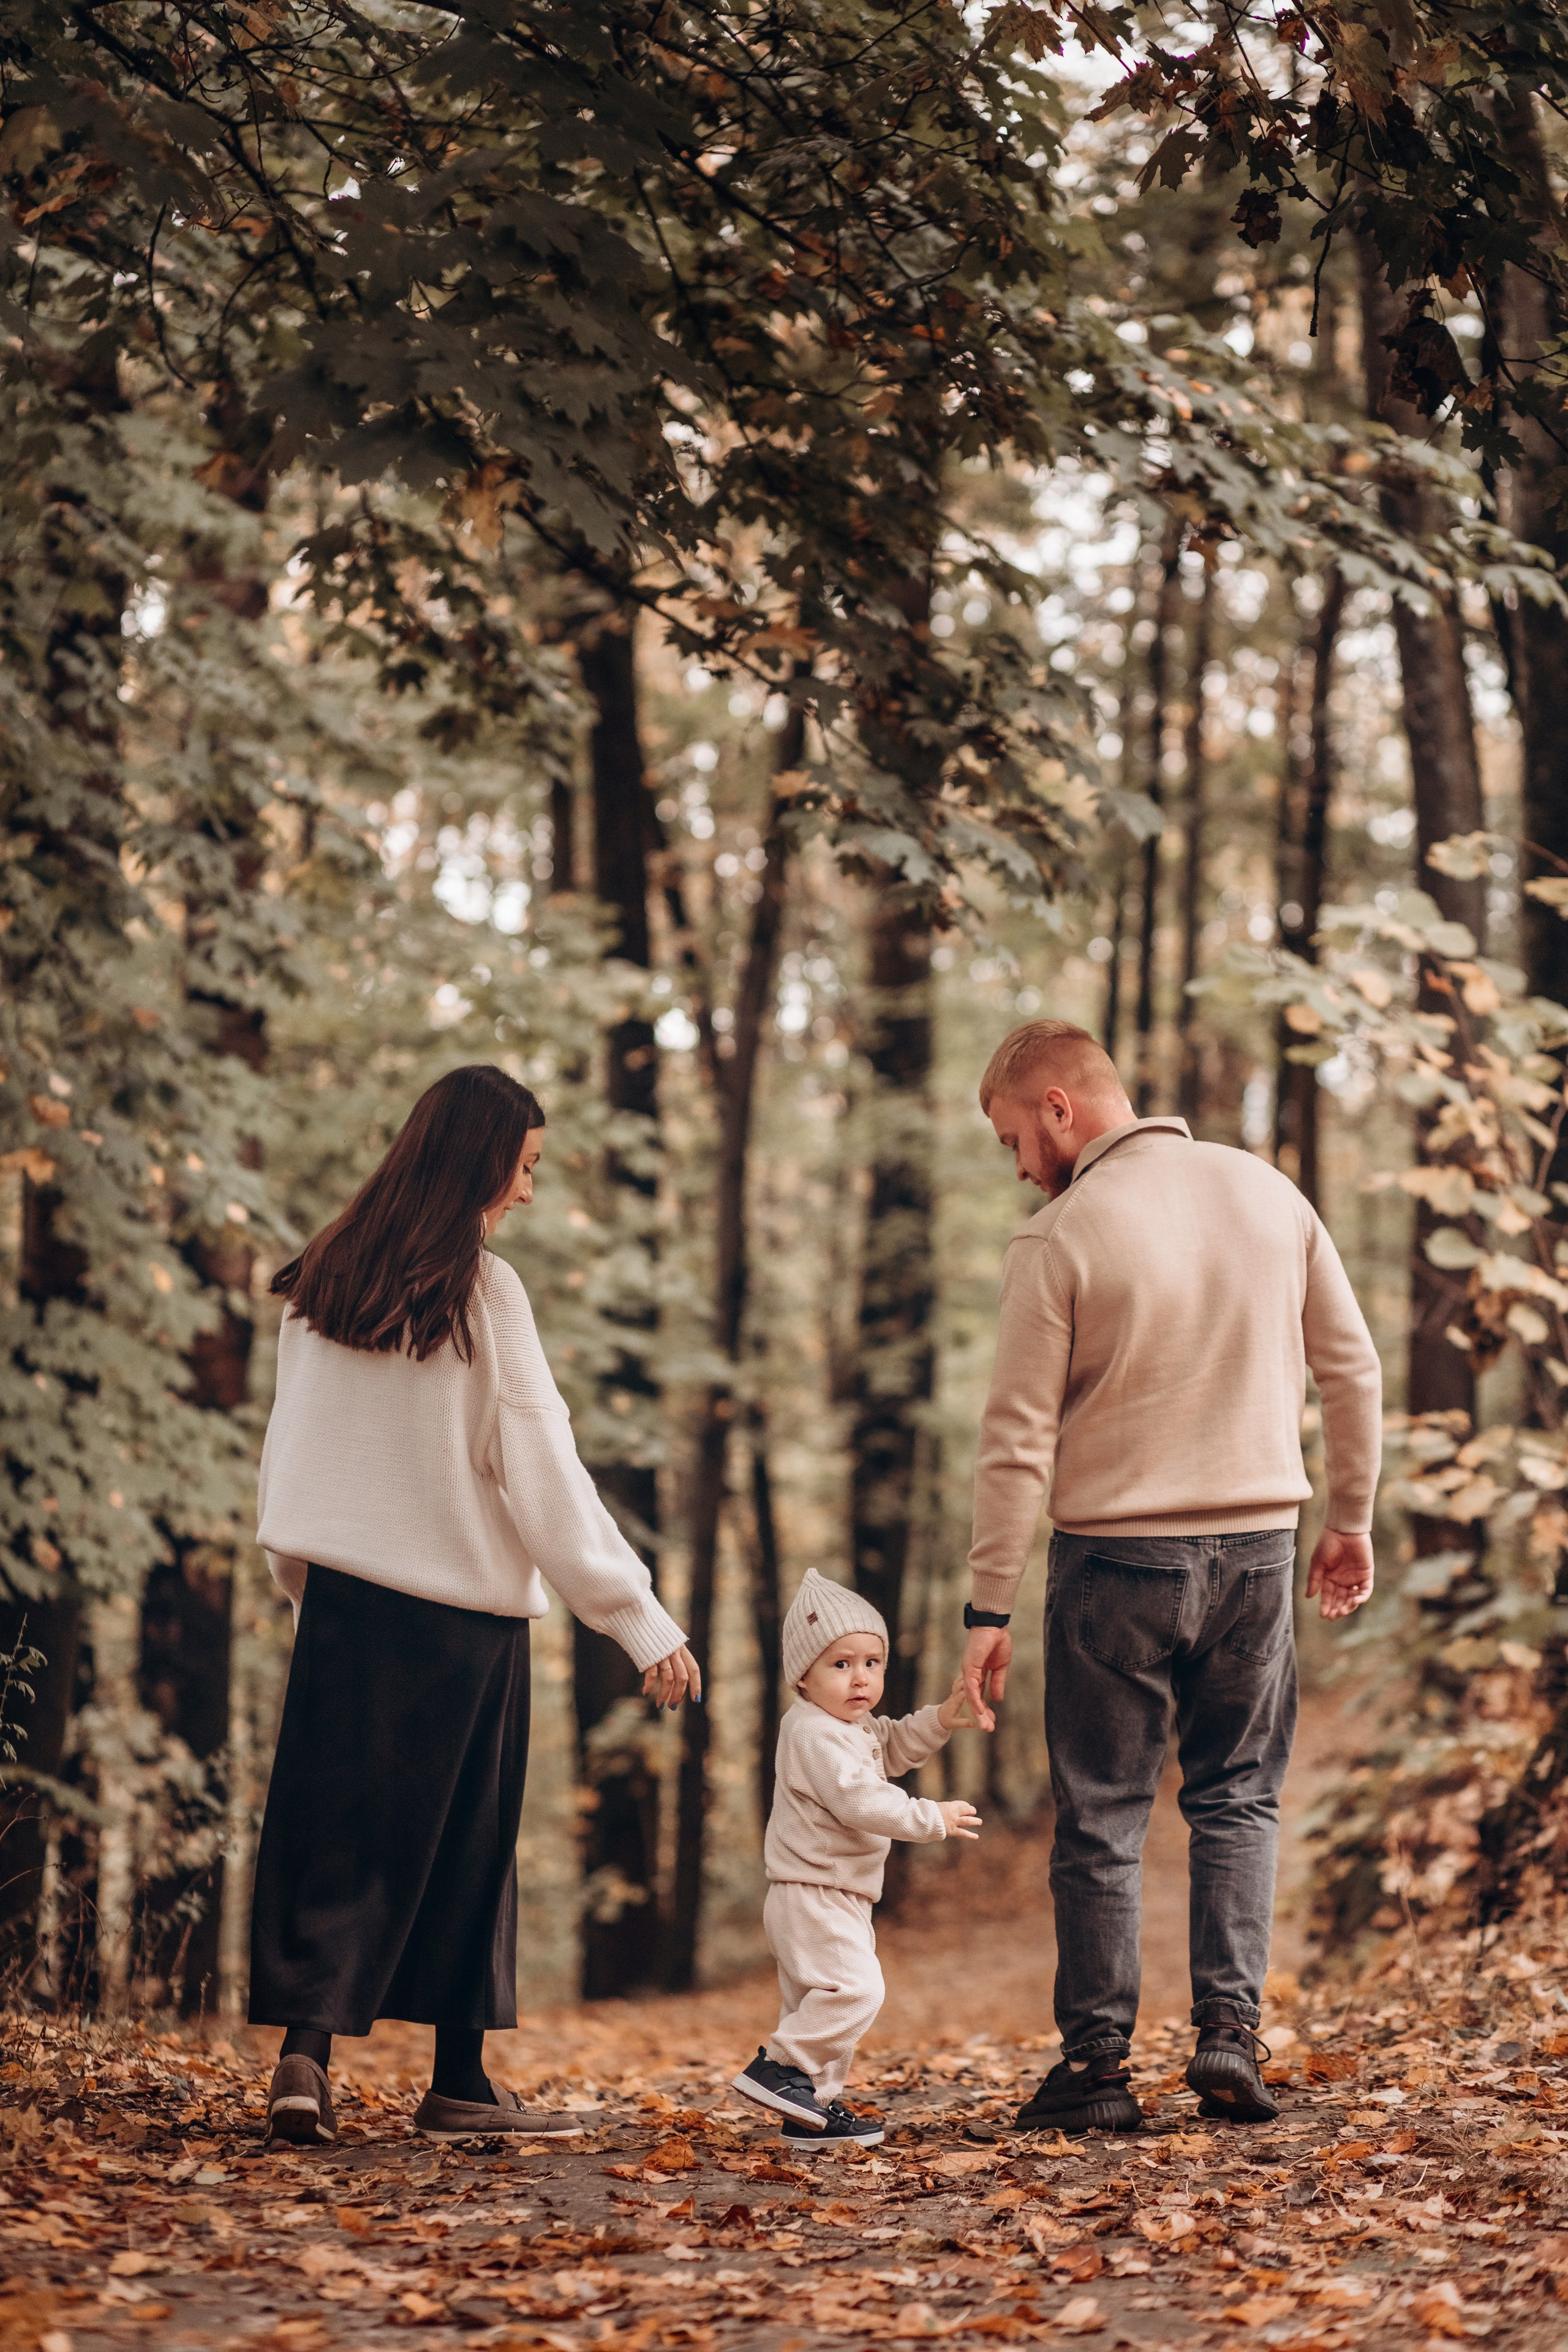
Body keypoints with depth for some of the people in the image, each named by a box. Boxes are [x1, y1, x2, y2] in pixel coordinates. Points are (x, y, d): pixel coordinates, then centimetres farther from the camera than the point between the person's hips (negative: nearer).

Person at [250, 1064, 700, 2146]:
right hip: (460, 1600, -4)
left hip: (340, 1593, 4)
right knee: (458, 1843, 7)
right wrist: (642, 1620, -8)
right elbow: (542, 1473, -12)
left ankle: (307, 2046, -8)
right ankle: (460, 2082, 14)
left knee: (334, 1830, 6)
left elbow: (293, 1449, 10)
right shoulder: (482, 1292, -12)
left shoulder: (323, 1282, 4)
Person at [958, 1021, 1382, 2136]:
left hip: (1116, 1553, -3)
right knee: (1239, 1794, 15)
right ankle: (1230, 2027, 4)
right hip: (1258, 1541, 4)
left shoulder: (1060, 1238, -11)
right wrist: (1353, 1520, 18)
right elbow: (1353, 1368, 8)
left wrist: (991, 1606, -6)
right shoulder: (1269, 1190, 4)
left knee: (1102, 1815, 6)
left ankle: (1098, 2063, 9)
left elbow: (1020, 1440, -11)